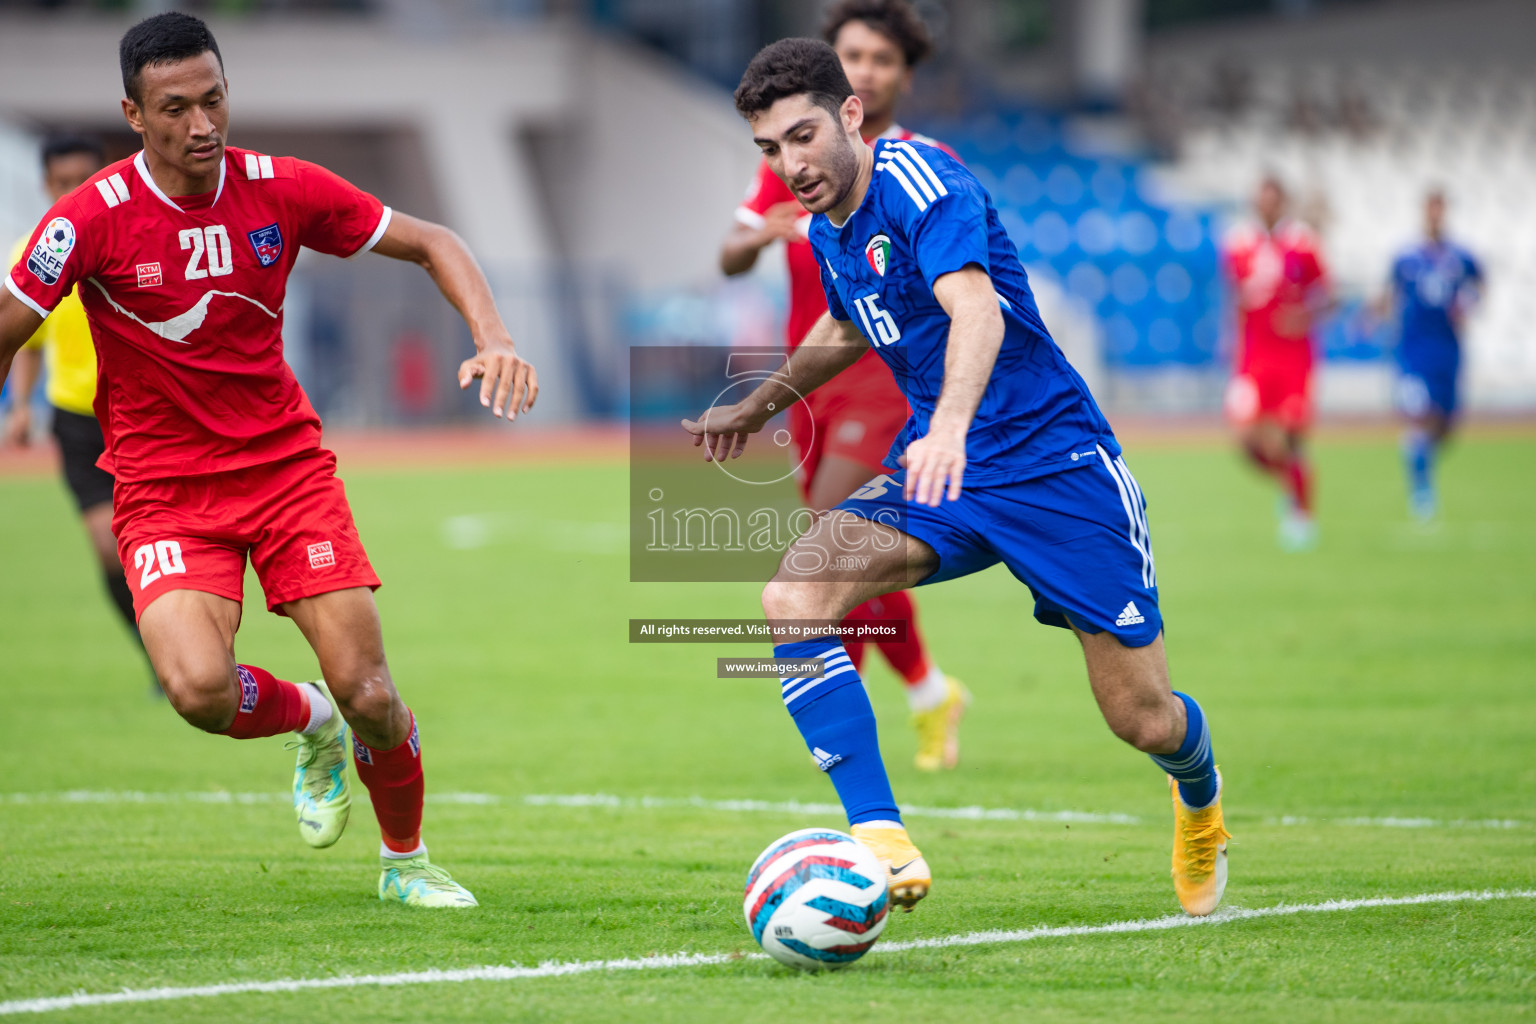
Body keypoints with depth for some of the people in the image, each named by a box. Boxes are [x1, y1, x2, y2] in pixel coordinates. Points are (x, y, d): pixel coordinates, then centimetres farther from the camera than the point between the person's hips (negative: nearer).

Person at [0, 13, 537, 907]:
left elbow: (432, 244, 5)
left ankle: (407, 861, 22)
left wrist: (494, 338, -12)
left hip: (286, 462, 2)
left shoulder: (282, 191, -6)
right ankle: (309, 722, 9)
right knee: (199, 687, -27)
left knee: (368, 692, -7)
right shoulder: (93, 218, -14)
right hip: (163, 488, -2)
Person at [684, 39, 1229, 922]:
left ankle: (1200, 797, 38)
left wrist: (950, 425, -54)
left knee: (1143, 718, -1)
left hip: (1056, 463, -6)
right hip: (937, 472, 6)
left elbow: (975, 306, -38)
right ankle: (881, 840, -24)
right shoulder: (827, 229, 6)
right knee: (793, 598, -22)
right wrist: (760, 405, 34)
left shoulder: (916, 180, -19)